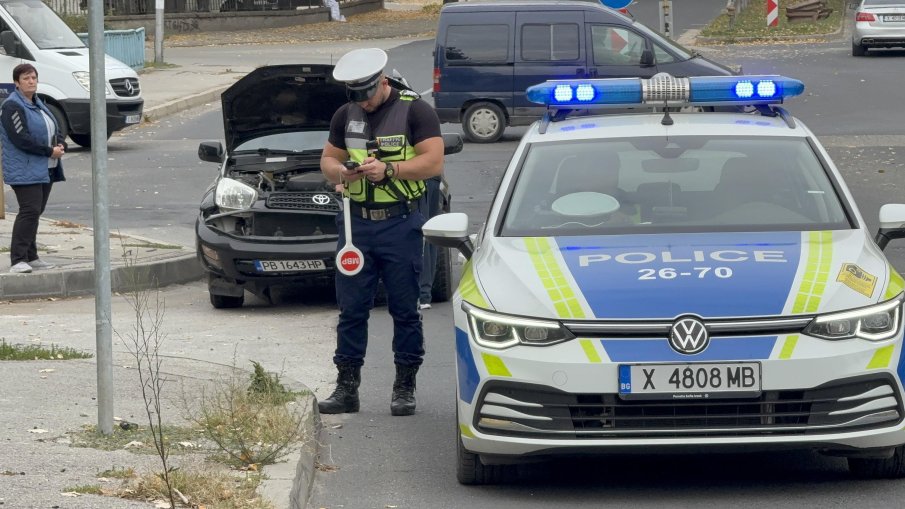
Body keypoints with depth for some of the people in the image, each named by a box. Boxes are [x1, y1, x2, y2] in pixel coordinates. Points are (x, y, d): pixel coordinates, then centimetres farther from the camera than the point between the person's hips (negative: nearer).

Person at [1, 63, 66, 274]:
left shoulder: (38, 103, 18)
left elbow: (54, 129, 21)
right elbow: (21, 138, -19)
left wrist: (60, 145, -2)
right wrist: (50, 151, -16)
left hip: (46, 169, 9)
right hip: (25, 171, -9)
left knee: (34, 212, 11)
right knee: (30, 211, -16)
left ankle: (31, 257, 17)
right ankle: (17, 260, -16)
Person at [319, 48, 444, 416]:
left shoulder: (415, 111, -3)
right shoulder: (345, 115, 14)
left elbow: (433, 162, -10)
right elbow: (328, 158, 20)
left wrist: (388, 170, -19)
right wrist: (340, 172, -3)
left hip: (400, 223, -4)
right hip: (356, 222, 4)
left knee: (404, 309, 1)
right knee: (351, 308, 4)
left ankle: (405, 387, 7)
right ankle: (346, 387, 8)